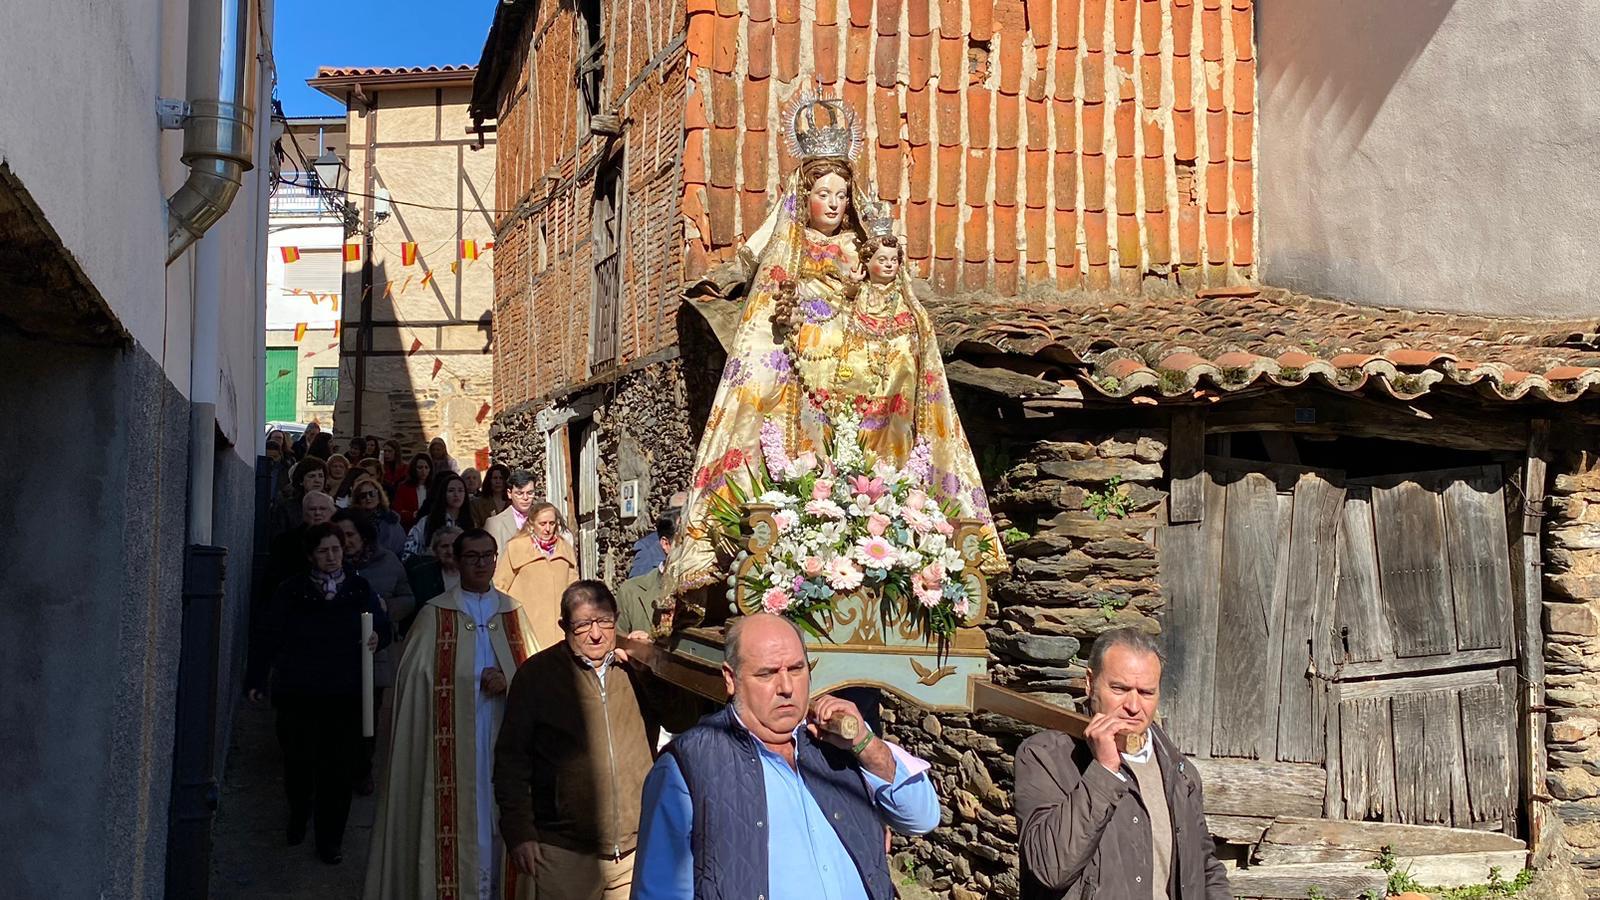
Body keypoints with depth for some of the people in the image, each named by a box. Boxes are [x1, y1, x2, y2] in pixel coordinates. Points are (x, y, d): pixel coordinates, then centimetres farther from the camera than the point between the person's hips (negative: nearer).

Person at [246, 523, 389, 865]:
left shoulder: (359, 589, 7)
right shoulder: (290, 592, 1)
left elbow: (383, 625, 16)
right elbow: (268, 636, 2)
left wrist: (378, 637, -7)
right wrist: (256, 680, 0)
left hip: (346, 695, 1)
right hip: (297, 694, -1)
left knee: (339, 769, 2)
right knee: (298, 761, 3)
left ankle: (330, 839, 16)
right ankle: (299, 814, 35)